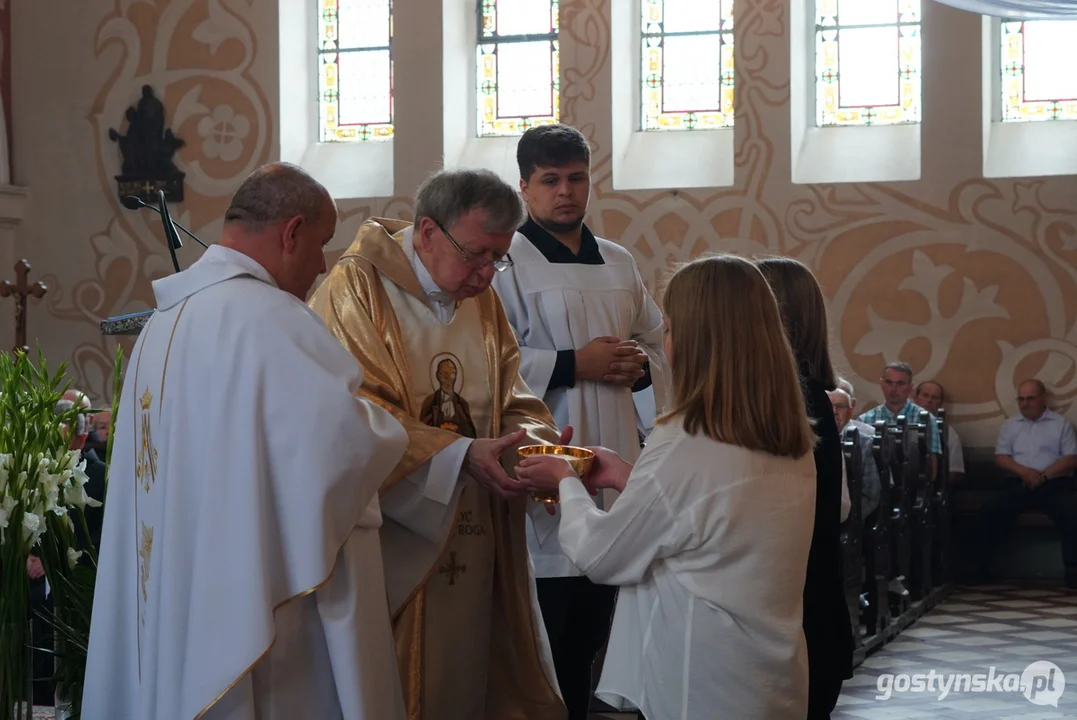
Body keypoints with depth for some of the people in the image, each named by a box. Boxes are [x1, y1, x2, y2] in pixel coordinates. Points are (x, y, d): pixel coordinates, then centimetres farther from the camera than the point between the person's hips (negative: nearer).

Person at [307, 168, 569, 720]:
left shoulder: (482, 300, 10)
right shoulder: (356, 290, -11)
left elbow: (511, 399, 12)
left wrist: (533, 437, -11)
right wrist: (461, 455, -25)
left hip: (475, 540, 6)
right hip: (398, 542, -6)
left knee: (473, 675, 9)